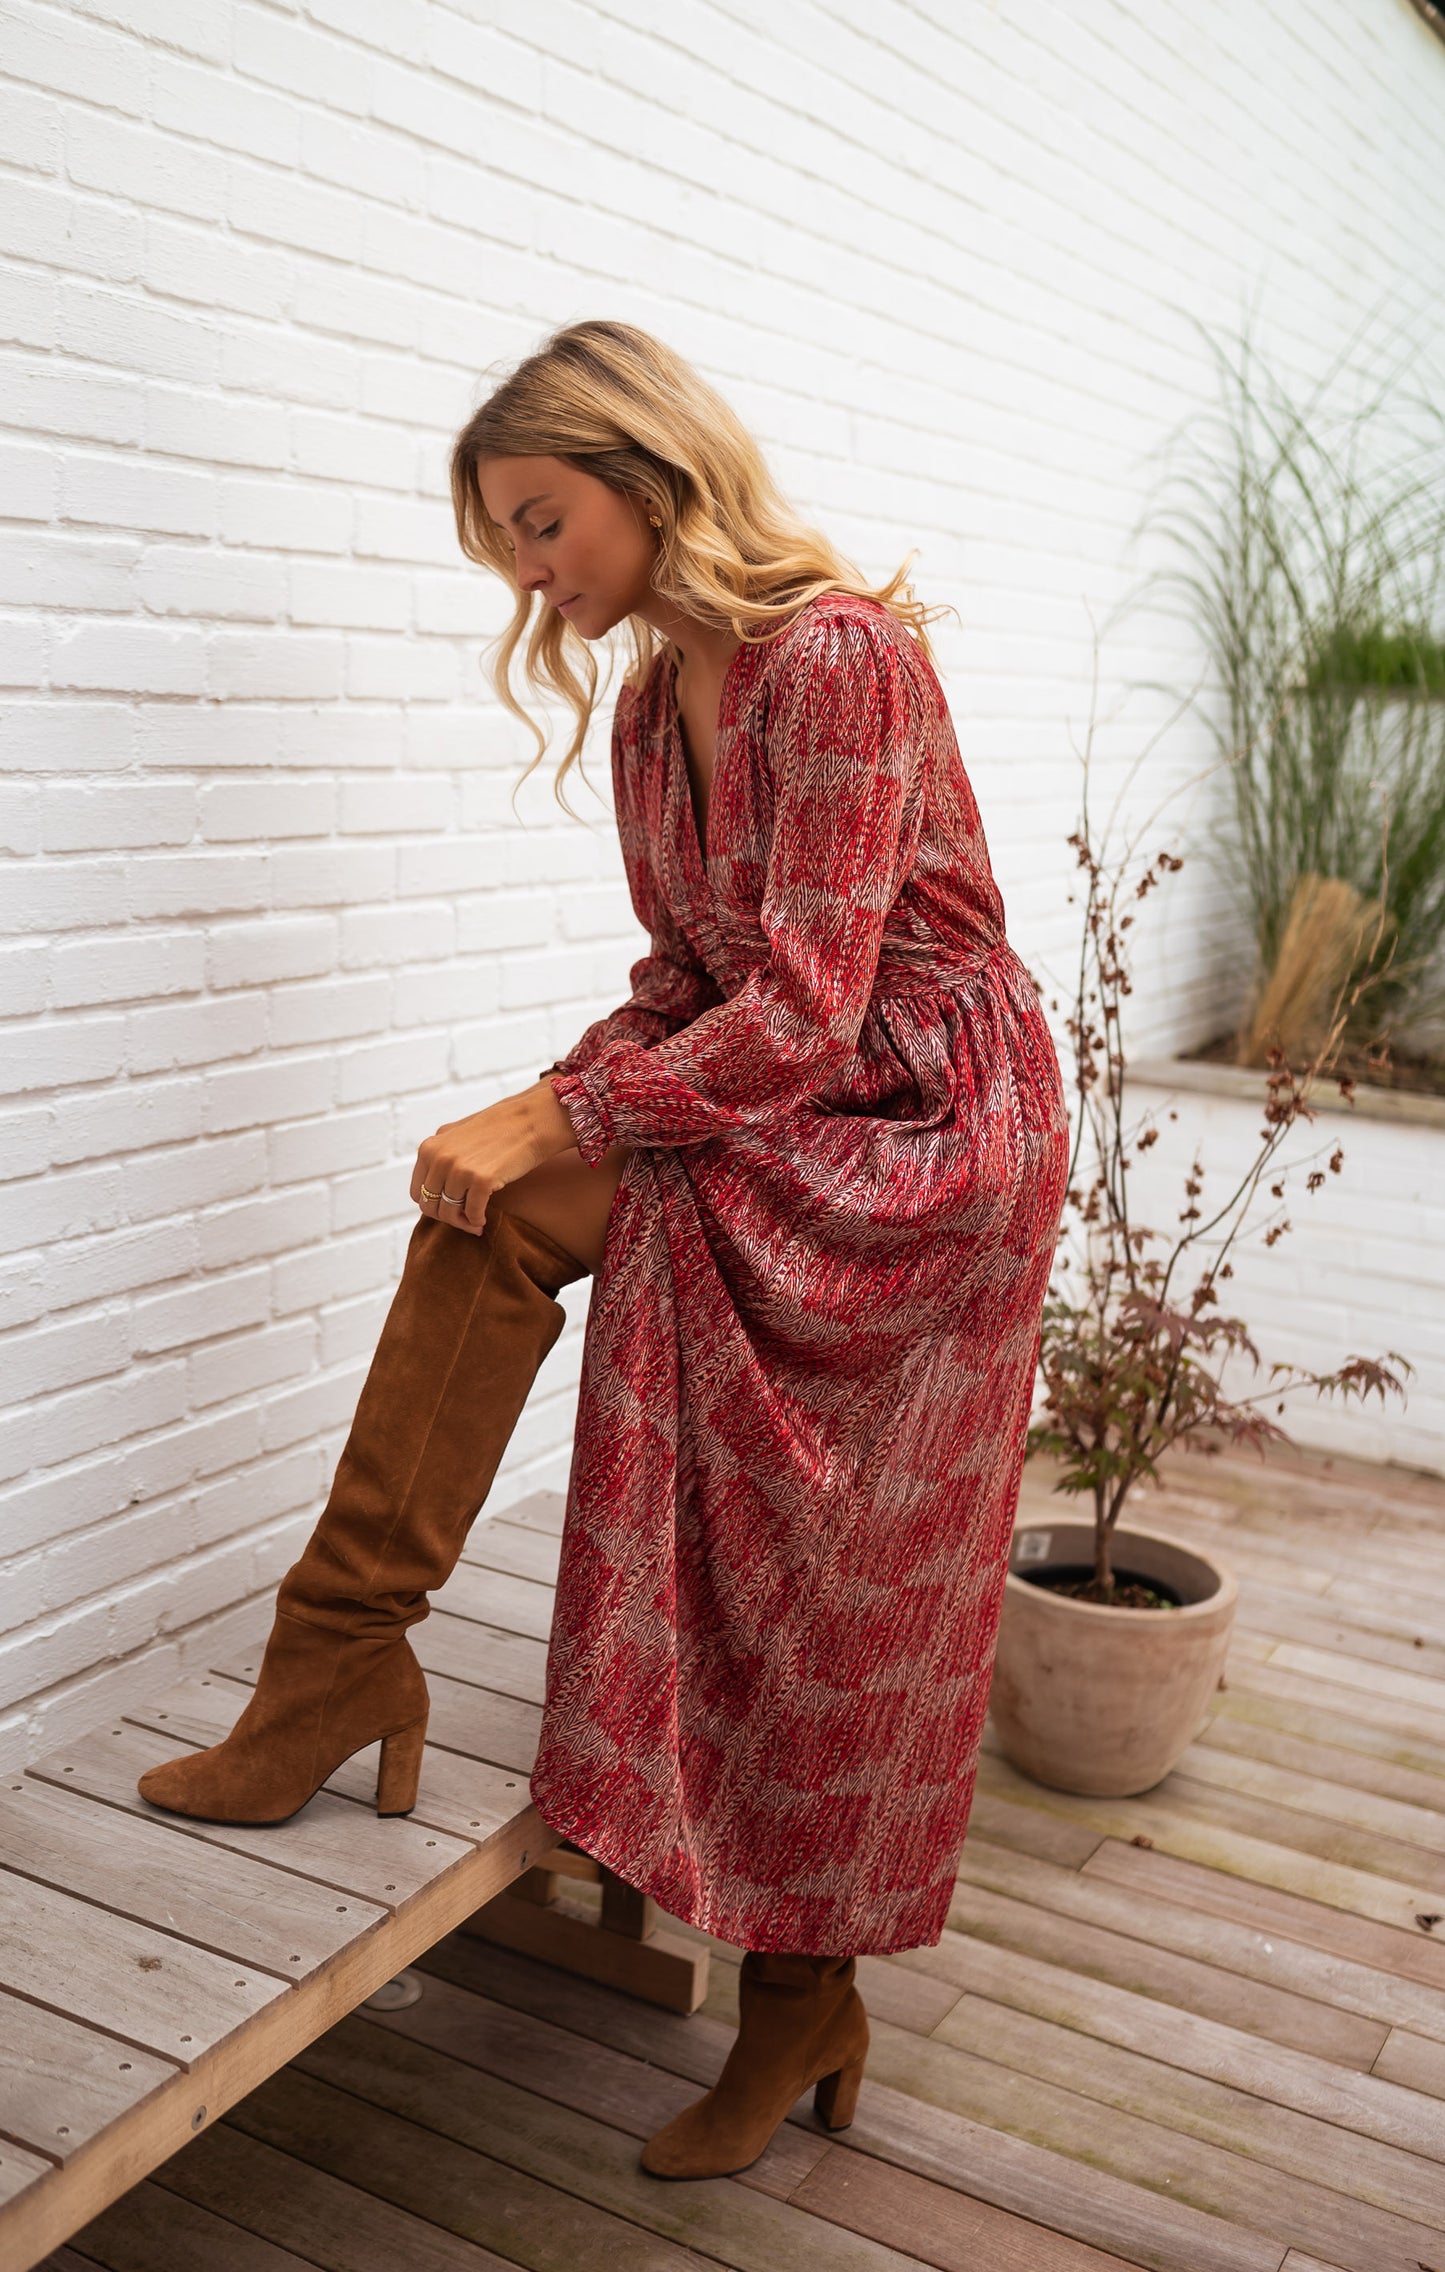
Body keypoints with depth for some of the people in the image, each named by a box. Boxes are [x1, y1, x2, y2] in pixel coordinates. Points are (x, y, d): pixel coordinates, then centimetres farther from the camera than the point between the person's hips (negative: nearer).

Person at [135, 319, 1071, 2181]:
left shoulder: (838, 654, -17)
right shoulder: (648, 707, 9)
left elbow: (803, 1012, -22)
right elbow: (691, 983, 11)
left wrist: (559, 1123, -22)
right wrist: (561, 1095, -6)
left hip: (925, 1133, -7)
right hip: (771, 1123, 7)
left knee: (511, 1211, -19)